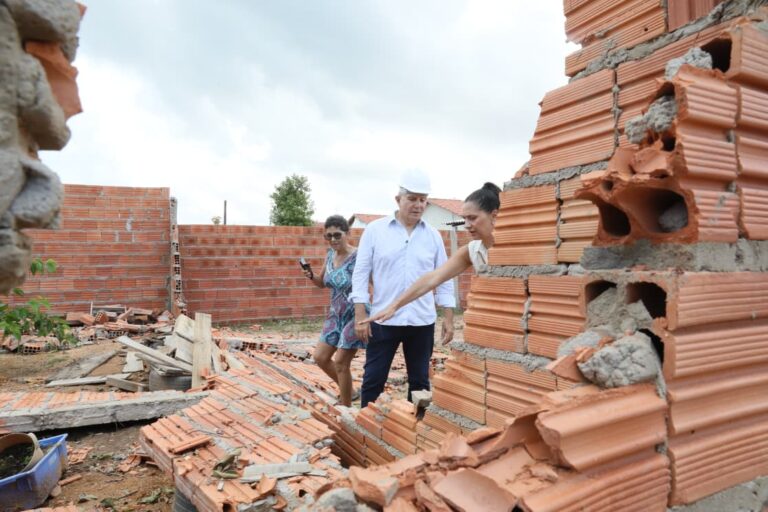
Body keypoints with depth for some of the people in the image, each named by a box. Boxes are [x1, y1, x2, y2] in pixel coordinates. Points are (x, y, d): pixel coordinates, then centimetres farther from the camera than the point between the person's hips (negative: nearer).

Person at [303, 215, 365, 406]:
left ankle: (346, 408, 17)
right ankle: (346, 389, 33)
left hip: (354, 316, -8)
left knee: (340, 362, -3)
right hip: (336, 315, 8)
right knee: (320, 357, 11)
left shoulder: (357, 257, -20)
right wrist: (311, 275, -6)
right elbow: (322, 283, 15)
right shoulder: (330, 254, 3)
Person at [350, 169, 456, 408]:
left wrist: (448, 317, 4)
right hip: (383, 320, -2)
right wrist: (360, 315, -7)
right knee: (373, 380, 5)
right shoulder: (374, 230, -2)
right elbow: (361, 272, -2)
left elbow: (444, 279, 8)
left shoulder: (433, 235, 5)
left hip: (422, 321, 2)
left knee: (420, 380, 13)